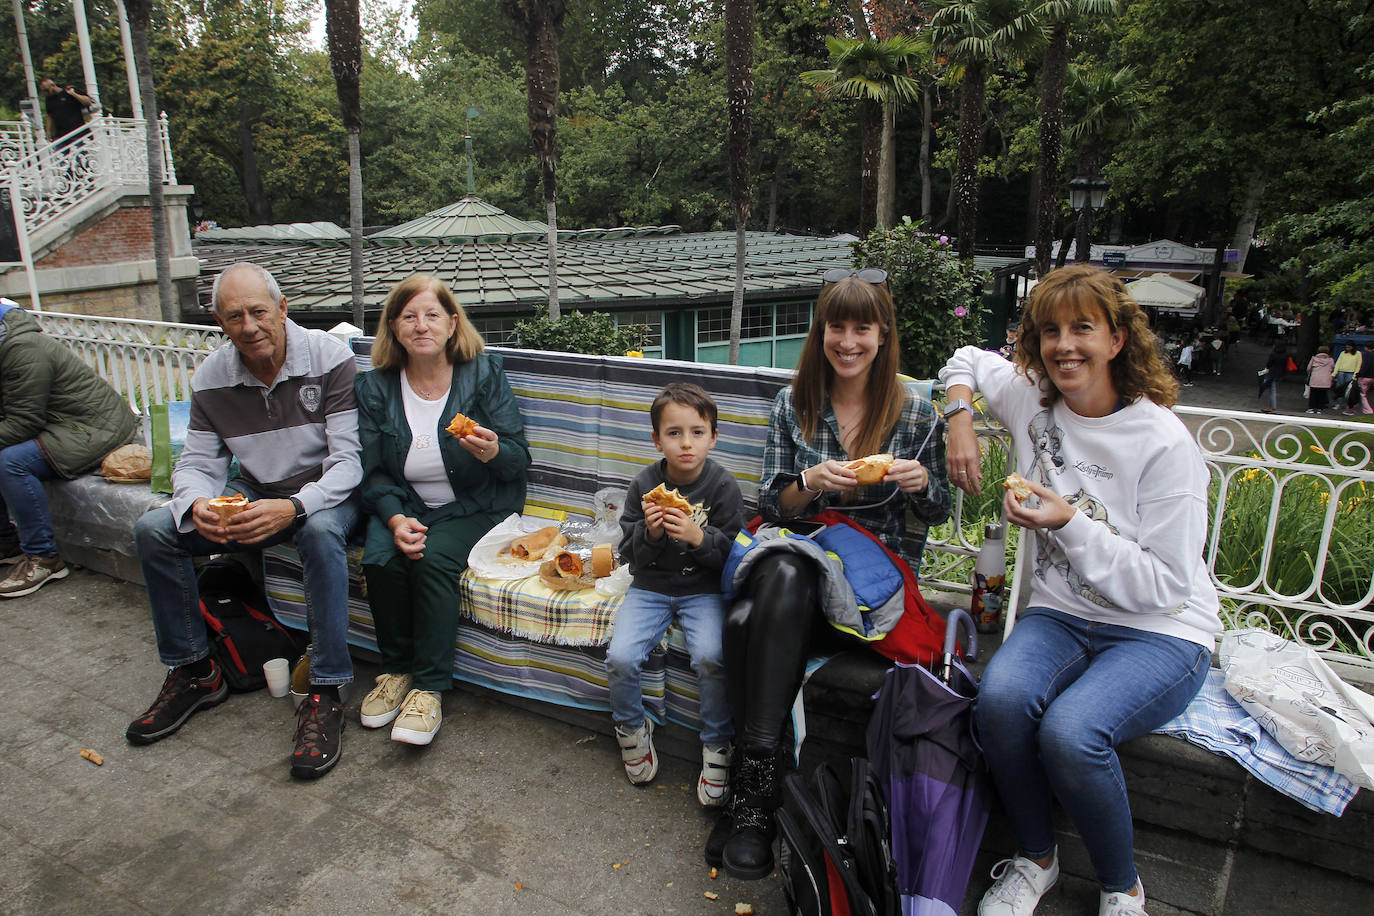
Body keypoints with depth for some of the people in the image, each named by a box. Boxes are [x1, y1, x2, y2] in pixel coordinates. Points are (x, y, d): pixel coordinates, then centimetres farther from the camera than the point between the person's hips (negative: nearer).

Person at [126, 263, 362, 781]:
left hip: (321, 494, -5)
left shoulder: (329, 359, -16)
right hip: (252, 494, 5)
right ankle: (193, 672, 5)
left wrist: (292, 507, -38)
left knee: (321, 531, -38)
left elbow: (349, 460, -21)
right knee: (154, 529, -12)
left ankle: (325, 692, -28)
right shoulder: (210, 378, -2)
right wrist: (196, 506, -25)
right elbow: (197, 462, 0)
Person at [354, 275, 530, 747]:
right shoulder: (375, 387, 0)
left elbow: (519, 458, -9)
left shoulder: (484, 373, -6)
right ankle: (396, 669, -1)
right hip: (405, 504, 3)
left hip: (475, 507, -2)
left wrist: (493, 451, -33)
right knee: (380, 560, -26)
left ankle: (428, 687, -15)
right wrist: (396, 518, -21)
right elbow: (372, 473, -2)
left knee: (433, 560, -29)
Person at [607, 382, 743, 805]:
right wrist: (649, 533, -22)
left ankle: (717, 745, -1)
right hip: (650, 587, 2)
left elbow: (731, 554, -9)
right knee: (620, 657, -18)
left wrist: (698, 537, -27)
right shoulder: (644, 484, -4)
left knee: (711, 657, -27)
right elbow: (629, 552, -1)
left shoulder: (724, 487, -8)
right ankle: (632, 730, 14)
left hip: (704, 590, -2)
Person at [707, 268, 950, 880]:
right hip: (797, 559, 2)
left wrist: (922, 483, -14)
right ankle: (757, 786, -21)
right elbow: (772, 506, 4)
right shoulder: (792, 405, 7)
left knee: (786, 580, -35)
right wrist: (811, 482, -18)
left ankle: (752, 781, -26)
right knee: (743, 618, -34)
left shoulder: (917, 413, 2)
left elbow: (937, 515, 10)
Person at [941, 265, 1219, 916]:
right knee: (1001, 697, -29)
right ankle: (1036, 857, 0)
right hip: (1060, 614, 4)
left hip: (1161, 632, -3)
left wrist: (1071, 524, -24)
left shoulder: (1164, 442, -14)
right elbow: (966, 360, 22)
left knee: (1069, 733, -31)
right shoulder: (1031, 397, 0)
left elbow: (1164, 585, -14)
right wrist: (959, 419, 4)